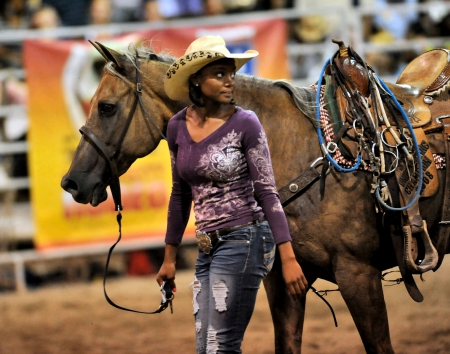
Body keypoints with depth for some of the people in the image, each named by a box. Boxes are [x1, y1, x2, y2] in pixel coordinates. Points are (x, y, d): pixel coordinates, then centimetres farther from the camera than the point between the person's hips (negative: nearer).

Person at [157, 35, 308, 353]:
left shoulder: (245, 124, -9)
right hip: (207, 248, 7)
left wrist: (288, 259, -16)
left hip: (243, 241, -6)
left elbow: (267, 193, -10)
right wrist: (170, 258, 19)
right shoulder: (178, 127, 6)